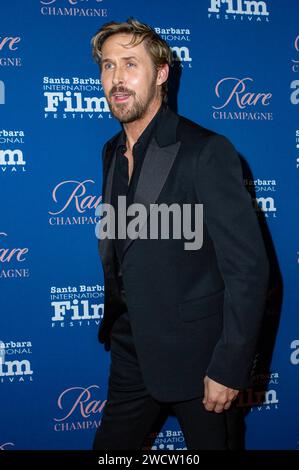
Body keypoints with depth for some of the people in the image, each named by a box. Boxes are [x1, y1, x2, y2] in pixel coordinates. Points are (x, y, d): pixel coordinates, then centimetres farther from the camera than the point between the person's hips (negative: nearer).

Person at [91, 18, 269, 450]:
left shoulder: (207, 151, -17)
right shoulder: (112, 152, 6)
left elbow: (248, 268, -19)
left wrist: (229, 368, -18)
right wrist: (112, 324, 13)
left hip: (195, 359, -6)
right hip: (132, 353, 7)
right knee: (110, 447, 18)